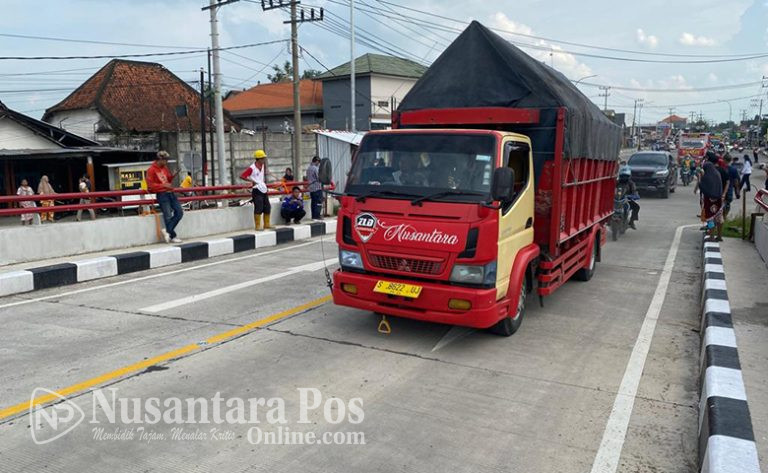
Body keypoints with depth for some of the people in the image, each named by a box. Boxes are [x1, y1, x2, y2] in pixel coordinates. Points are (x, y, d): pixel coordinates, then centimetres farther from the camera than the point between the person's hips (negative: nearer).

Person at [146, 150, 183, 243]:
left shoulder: (165, 168, 16)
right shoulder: (151, 170, -5)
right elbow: (150, 185, -10)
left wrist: (172, 176, 5)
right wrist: (163, 185, -17)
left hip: (170, 193, 7)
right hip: (162, 195, -7)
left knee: (179, 212, -1)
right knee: (168, 216, -6)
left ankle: (167, 231, 3)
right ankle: (173, 236, 3)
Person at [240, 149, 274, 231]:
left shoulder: (263, 165, 8)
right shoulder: (252, 168, -15)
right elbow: (242, 176, -16)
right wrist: (252, 181, -20)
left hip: (263, 189, 8)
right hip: (256, 190, -8)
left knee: (267, 207, 11)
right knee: (258, 208, -10)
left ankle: (267, 224, 22)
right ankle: (257, 226, -2)